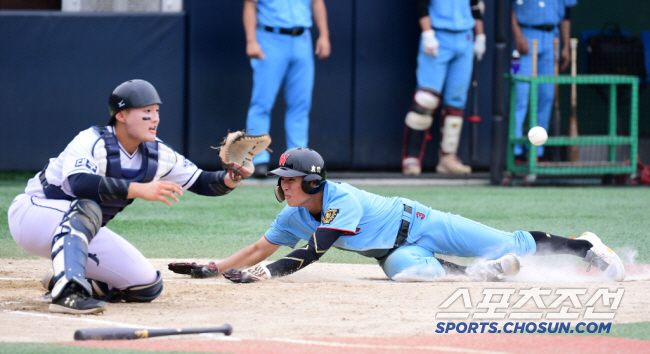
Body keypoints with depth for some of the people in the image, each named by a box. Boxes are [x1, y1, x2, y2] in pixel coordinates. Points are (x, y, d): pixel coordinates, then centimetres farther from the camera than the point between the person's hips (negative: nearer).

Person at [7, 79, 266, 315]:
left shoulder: (157, 155, -5)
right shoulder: (92, 142, -26)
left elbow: (200, 182, 0)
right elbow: (79, 184, -46)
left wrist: (229, 180, -23)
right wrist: (140, 190, -55)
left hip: (82, 230, 8)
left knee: (147, 286, -1)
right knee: (88, 208, -39)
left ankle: (64, 280, 14)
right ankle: (67, 290, -48)